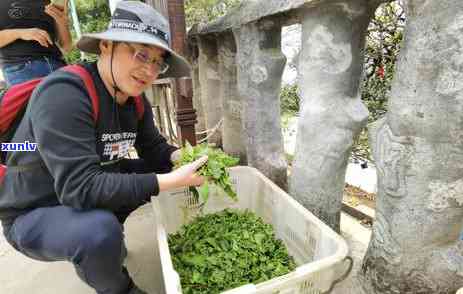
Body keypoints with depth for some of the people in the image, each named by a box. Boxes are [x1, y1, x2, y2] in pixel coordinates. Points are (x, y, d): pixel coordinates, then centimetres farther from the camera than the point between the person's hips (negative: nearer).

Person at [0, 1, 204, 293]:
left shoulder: (136, 102, -6)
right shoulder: (64, 94, -29)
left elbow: (155, 152, -1)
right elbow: (80, 187, -35)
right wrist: (171, 181, -37)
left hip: (96, 193, 7)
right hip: (33, 215, -7)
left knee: (155, 171, 3)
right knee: (102, 231, -33)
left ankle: (106, 240, 17)